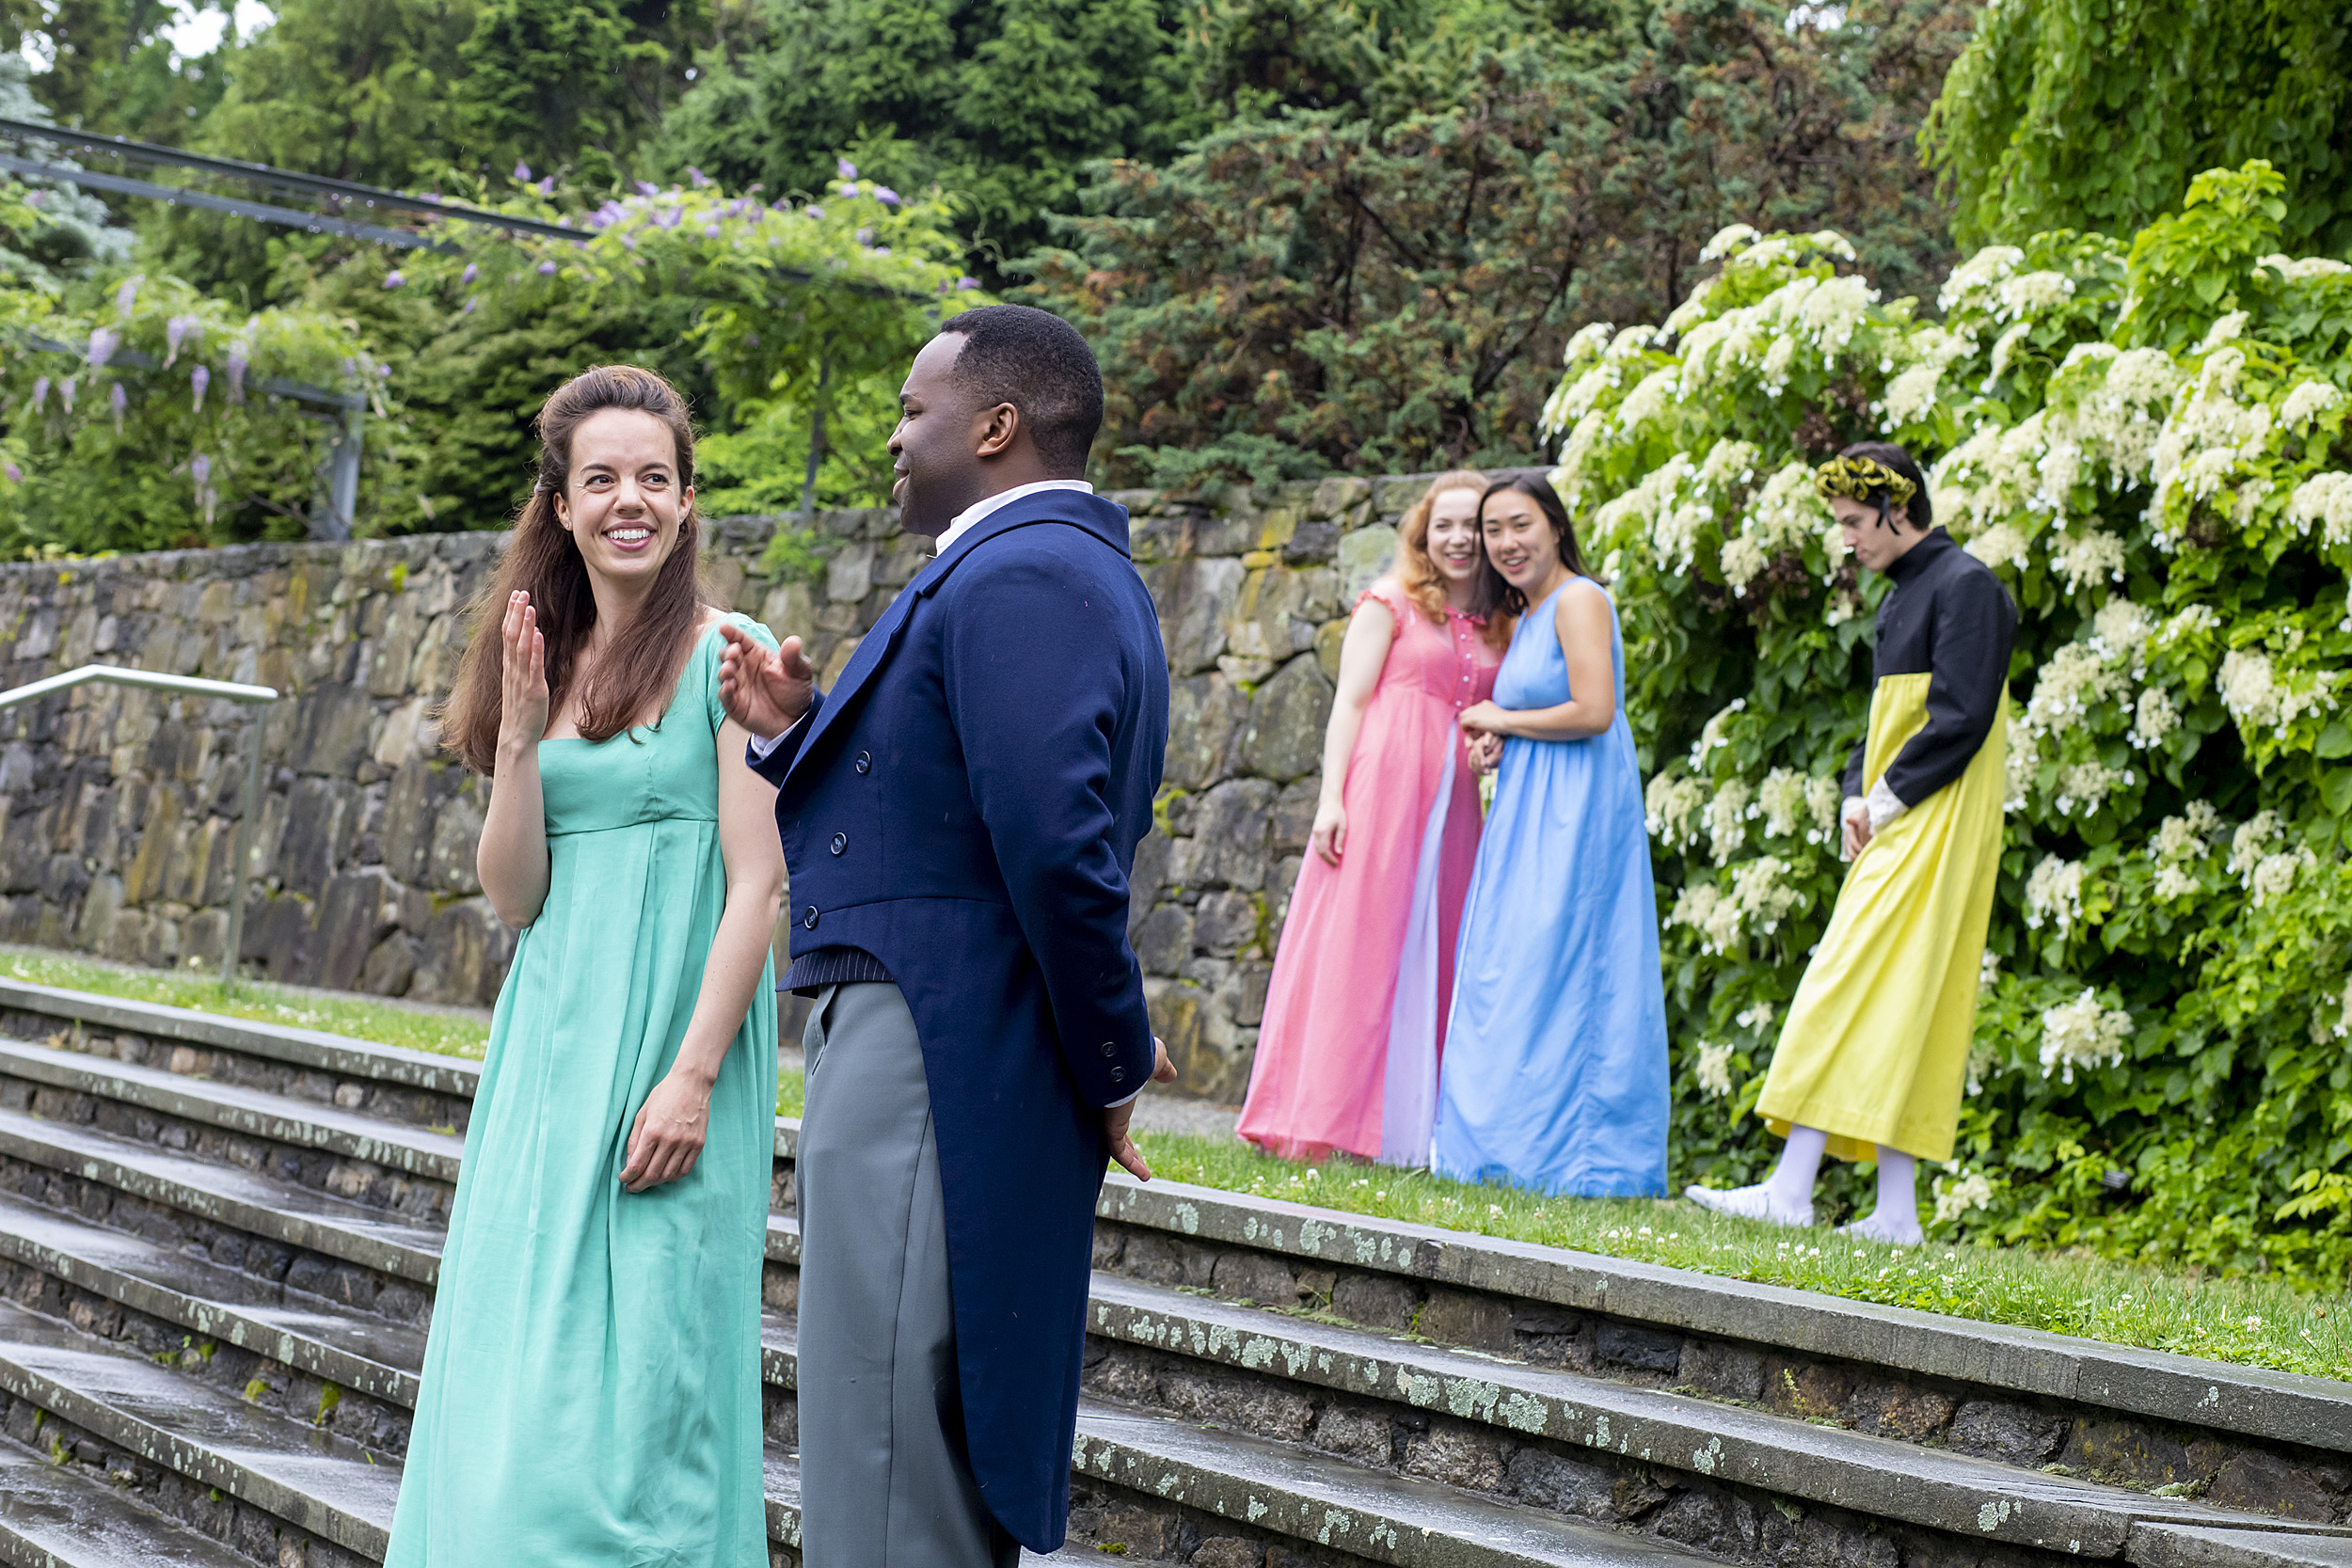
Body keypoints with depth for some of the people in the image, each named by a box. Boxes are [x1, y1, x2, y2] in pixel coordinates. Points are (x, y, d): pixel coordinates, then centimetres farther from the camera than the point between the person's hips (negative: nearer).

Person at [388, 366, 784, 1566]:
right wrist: (518, 732, -6)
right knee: (518, 1371, 8)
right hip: (550, 1040, 6)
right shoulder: (546, 662, 12)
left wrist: (692, 1074, -18)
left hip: (669, 1033, -6)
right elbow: (514, 894, 7)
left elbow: (758, 883, -11)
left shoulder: (724, 653, -6)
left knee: (640, 1368, -6)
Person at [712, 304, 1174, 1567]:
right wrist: (800, 728, 8)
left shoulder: (1020, 576, -15)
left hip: (932, 1068, -11)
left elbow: (1054, 842, -25)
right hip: (941, 1057, 11)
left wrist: (1113, 1063, -14)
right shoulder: (1061, 566, 19)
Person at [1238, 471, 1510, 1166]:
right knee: (1354, 946, -8)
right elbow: (1350, 701, -2)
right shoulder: (1390, 604, 4)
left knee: (1430, 961, 2)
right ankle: (1317, 1122, -8)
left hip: (1451, 802, 5)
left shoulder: (1497, 631, 17)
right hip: (1382, 788, -5)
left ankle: (1410, 1130, 3)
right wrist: (1331, 798, -13)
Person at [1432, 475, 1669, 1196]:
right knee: (1504, 978, 6)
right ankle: (1506, 1147, 8)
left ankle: (1559, 1153, -7)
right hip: (1529, 813, 10)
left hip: (1575, 812, -10)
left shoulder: (1579, 600, -9)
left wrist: (1504, 721, -7)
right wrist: (1496, 747, 7)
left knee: (1552, 972, -10)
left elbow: (1594, 712, -20)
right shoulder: (1527, 616, 20)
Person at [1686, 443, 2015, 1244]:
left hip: (1933, 827, -10)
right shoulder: (1903, 595, 18)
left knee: (1849, 989, -13)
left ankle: (1791, 1191, -16)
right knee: (1899, 1009, 6)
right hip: (1893, 830, 10)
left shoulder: (1965, 587, -11)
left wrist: (1886, 802, -14)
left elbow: (1961, 720, -19)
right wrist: (1857, 797, 5)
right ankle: (1896, 1212, 7)